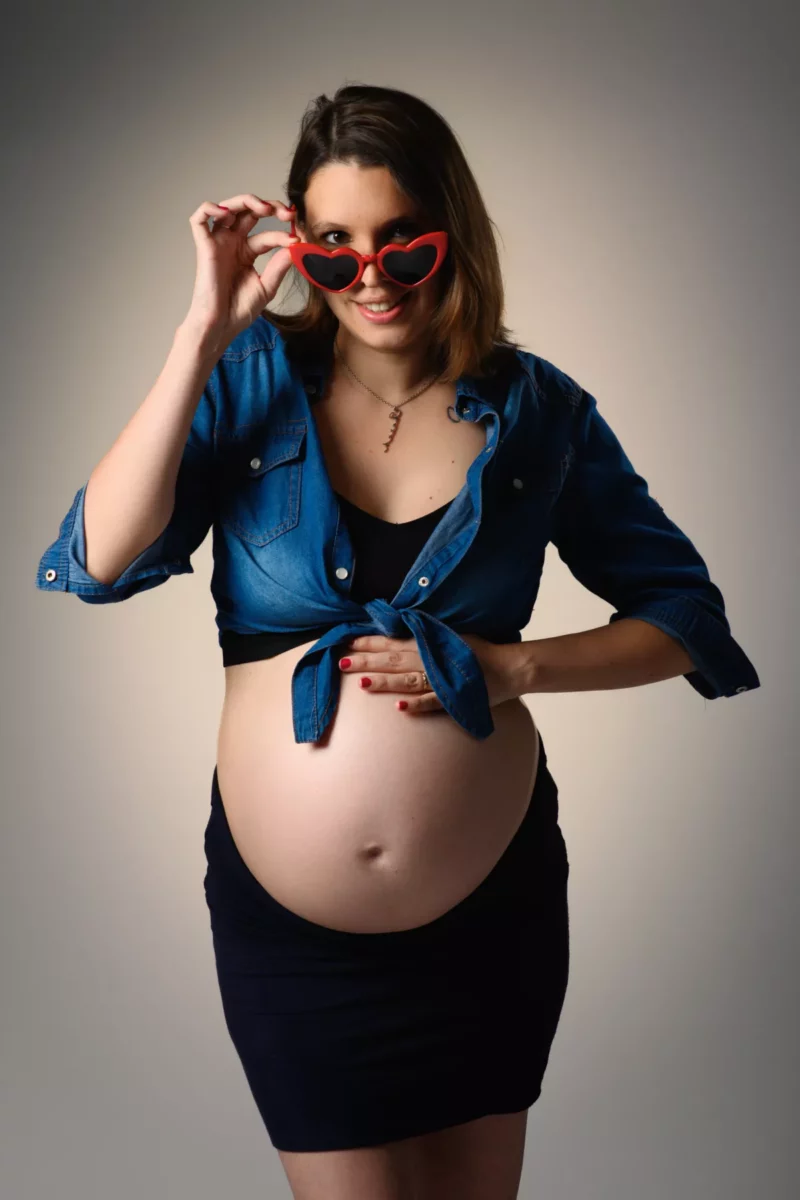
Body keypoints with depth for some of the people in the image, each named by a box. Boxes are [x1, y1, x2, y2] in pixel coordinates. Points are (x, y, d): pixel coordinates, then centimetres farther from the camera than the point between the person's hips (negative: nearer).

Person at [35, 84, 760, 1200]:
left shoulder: (533, 408, -4)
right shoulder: (251, 378, -5)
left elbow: (685, 618, 2)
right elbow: (101, 561, -19)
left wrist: (515, 666, -14)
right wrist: (204, 329, -20)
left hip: (495, 902, 1)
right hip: (286, 920, -1)